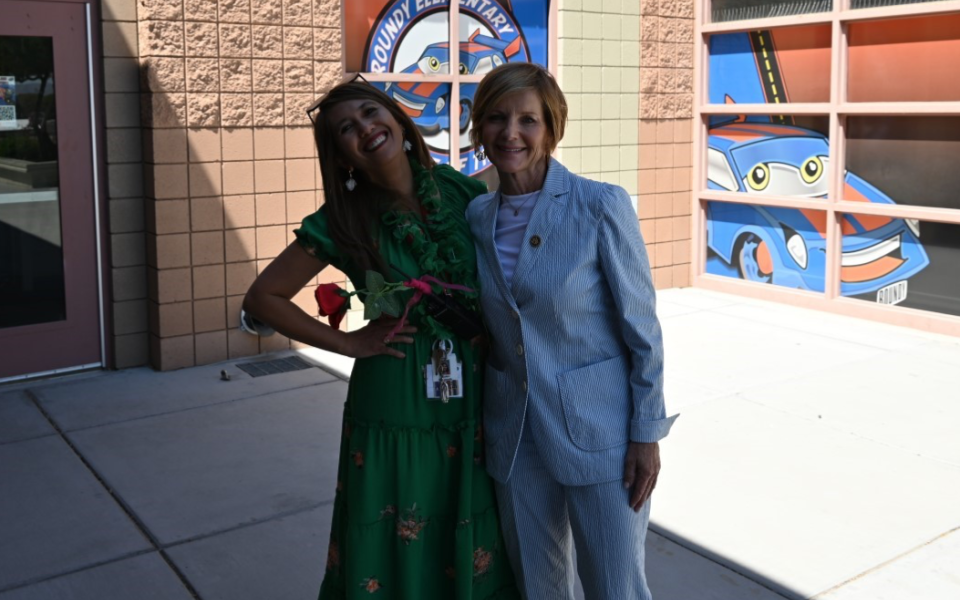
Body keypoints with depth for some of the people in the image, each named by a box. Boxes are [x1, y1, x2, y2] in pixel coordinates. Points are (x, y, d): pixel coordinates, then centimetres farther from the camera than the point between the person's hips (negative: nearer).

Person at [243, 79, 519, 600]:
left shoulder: (460, 190, -2)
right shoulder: (343, 223, -9)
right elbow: (262, 299, -4)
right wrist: (349, 342, -7)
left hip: (476, 396, 3)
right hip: (396, 404, -2)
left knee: (474, 549, 14)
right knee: (401, 556, 10)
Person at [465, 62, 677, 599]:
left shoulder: (601, 206, -12)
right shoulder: (476, 217, 2)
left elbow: (641, 325, -9)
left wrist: (647, 434, -9)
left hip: (598, 430, -4)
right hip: (515, 433, 5)